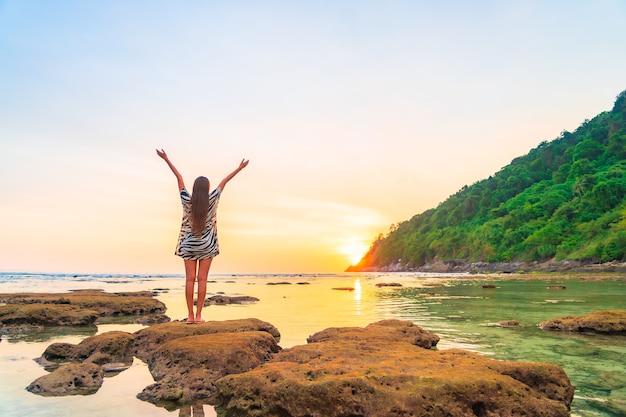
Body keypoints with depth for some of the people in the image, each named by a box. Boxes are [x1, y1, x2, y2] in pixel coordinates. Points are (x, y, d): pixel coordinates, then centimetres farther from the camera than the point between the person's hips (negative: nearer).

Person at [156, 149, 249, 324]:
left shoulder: (187, 201, -7)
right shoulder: (211, 200, -9)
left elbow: (179, 177, 0)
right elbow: (224, 181, 0)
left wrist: (166, 159, 3)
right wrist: (239, 168, 6)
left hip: (189, 245, 1)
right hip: (207, 246, -1)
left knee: (190, 279, 3)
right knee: (202, 280, 1)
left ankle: (190, 315, 5)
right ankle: (198, 315, 3)